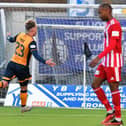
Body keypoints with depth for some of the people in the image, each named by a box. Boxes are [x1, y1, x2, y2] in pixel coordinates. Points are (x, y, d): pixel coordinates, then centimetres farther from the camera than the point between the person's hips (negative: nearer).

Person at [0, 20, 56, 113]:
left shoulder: (20, 35, 1)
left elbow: (11, 40, 23)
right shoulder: (31, 42, -18)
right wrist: (45, 62, -41)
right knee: (24, 88, 17)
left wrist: (9, 37, 46)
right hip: (22, 67, -5)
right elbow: (36, 55, -32)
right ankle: (23, 107, 31)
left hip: (12, 63, 5)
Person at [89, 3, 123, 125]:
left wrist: (98, 57, -28)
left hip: (113, 61, -10)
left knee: (113, 87, -6)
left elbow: (112, 45, -22)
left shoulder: (115, 24, -13)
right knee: (95, 85, 5)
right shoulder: (108, 25, 17)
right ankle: (110, 111, 10)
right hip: (105, 61, 10)